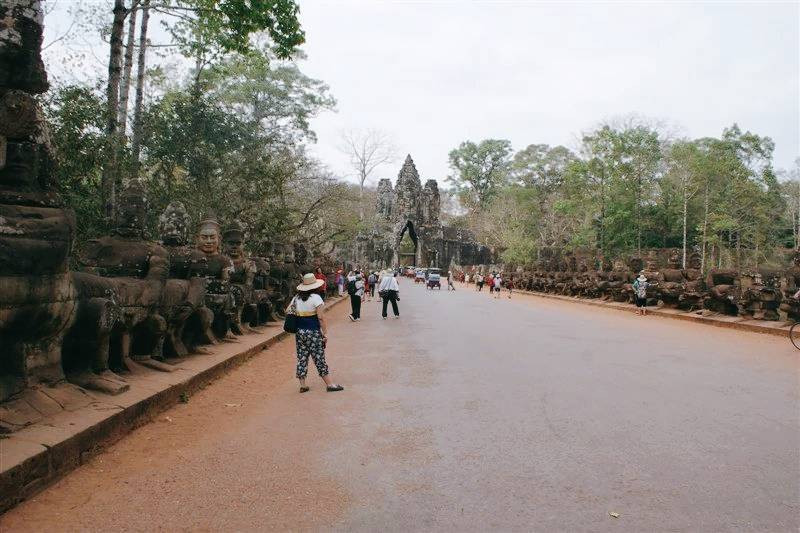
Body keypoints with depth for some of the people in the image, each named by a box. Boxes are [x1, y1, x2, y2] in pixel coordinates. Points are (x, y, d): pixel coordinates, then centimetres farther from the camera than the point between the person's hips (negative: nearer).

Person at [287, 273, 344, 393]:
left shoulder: (297, 297, 6)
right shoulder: (315, 297, -12)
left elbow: (287, 311, 11)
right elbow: (321, 318, -14)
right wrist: (325, 334, -10)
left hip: (299, 332, 5)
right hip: (313, 332, -5)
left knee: (302, 358, 11)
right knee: (319, 358, 1)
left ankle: (303, 385, 16)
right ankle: (329, 384, 8)